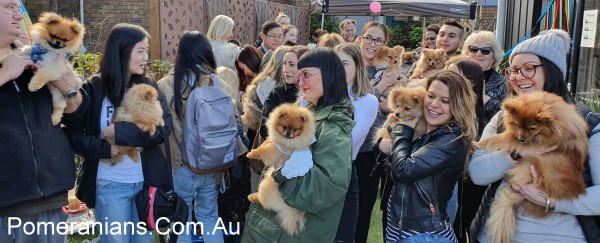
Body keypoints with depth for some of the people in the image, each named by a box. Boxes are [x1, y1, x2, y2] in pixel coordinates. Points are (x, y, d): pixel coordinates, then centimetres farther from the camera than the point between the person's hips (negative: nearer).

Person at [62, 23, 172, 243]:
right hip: (110, 185, -2)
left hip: (147, 181, 3)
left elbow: (164, 128, -12)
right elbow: (73, 135, -8)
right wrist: (106, 148, -22)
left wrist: (119, 132, -19)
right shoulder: (94, 89, -7)